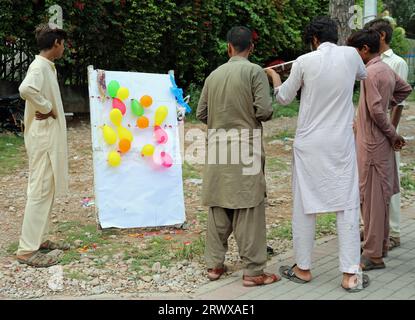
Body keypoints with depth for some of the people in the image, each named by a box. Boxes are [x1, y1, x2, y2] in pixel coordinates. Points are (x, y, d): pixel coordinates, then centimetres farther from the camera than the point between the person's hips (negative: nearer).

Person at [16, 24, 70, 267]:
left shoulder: (47, 67, 14)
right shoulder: (40, 66, -16)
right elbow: (26, 89, -36)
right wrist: (48, 109, -23)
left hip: (50, 137, 10)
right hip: (43, 138, -10)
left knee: (48, 190, 15)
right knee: (40, 191, -7)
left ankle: (40, 238, 25)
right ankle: (27, 250, -2)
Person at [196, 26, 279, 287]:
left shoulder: (214, 75, 8)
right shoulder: (255, 71, -6)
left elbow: (201, 113, 10)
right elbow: (264, 111, -13)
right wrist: (250, 115, 9)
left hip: (218, 147, 5)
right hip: (246, 146, -5)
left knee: (218, 206, 12)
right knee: (249, 209, -1)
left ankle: (215, 265, 19)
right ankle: (253, 271, 3)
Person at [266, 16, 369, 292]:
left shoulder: (304, 62, -7)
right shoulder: (351, 55, -1)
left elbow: (284, 99, 6)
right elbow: (363, 75, 23)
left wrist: (274, 76, 24)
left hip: (309, 144, -1)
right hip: (342, 143, 1)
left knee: (305, 206, 9)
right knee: (347, 206, 4)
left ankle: (303, 269, 19)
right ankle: (351, 275, 3)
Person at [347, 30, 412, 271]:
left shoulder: (371, 72, -18)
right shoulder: (386, 69, 9)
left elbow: (376, 110, -22)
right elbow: (405, 89, 25)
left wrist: (393, 135, -11)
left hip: (372, 143, -9)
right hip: (382, 142, 9)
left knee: (371, 197, -4)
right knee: (381, 194, 16)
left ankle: (373, 254, 1)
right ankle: (381, 244, 27)